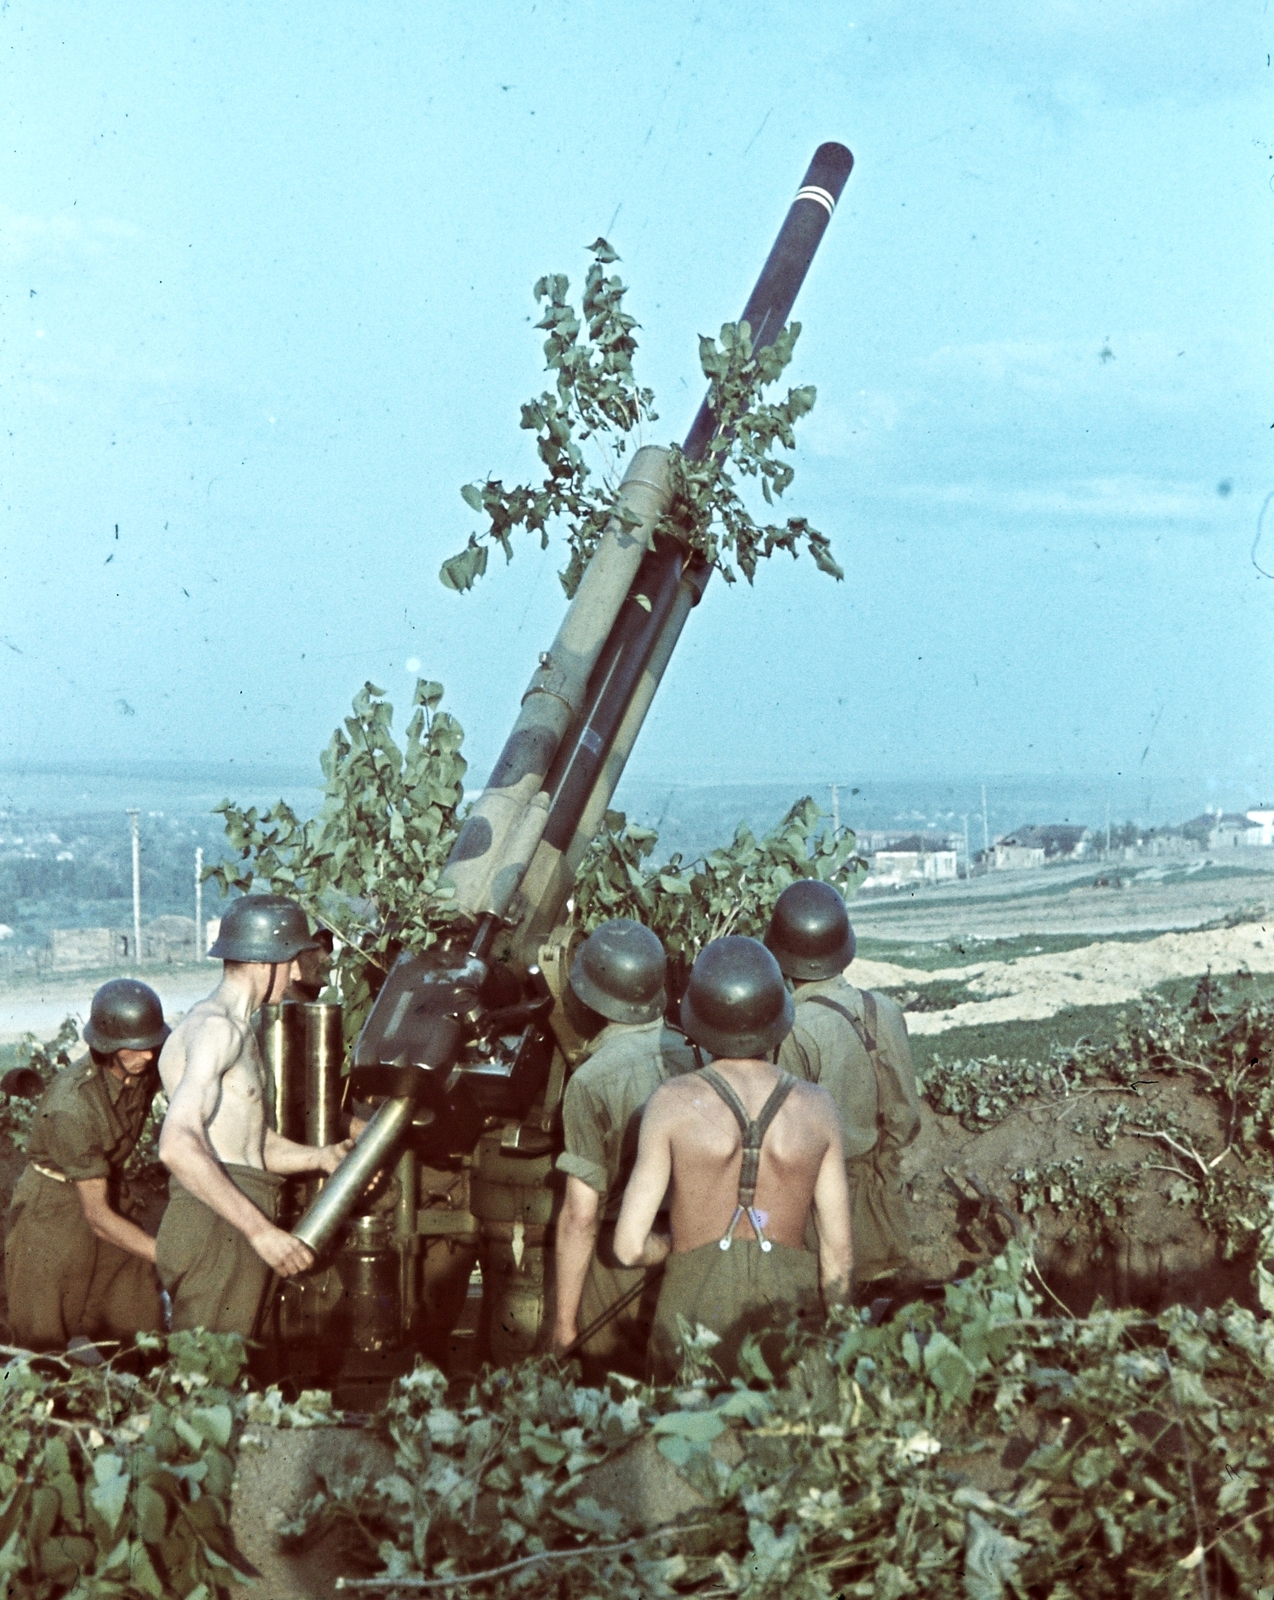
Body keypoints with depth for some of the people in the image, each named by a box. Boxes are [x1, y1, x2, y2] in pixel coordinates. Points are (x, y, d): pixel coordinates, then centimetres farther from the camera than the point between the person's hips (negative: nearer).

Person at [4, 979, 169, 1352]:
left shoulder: (143, 1069, -14)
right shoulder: (71, 1107, -31)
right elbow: (98, 1216, -28)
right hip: (52, 1213, -6)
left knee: (142, 1344, 0)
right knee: (48, 1351, 1)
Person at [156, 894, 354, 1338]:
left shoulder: (237, 1030, 22)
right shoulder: (215, 1027, -12)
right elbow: (177, 1146, -26)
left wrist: (321, 1157, 5)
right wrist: (260, 1230, -28)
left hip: (236, 1231, 10)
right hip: (215, 1230, -10)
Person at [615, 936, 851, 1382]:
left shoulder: (673, 1103, -10)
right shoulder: (817, 1107, -4)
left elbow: (630, 1247, -11)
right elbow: (838, 1252, 0)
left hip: (696, 1312, -1)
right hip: (789, 1314, 2)